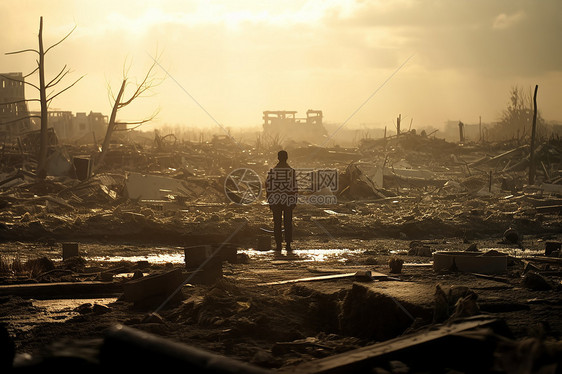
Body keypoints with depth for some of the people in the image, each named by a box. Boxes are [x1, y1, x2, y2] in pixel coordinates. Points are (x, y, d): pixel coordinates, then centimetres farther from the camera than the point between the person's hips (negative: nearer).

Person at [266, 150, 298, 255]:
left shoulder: (272, 171, -3)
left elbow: (268, 186, -1)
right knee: (288, 224, 5)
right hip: (288, 201, 0)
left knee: (277, 223, 5)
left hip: (275, 201, 1)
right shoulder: (291, 171, -5)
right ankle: (288, 246, 4)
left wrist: (270, 201, 9)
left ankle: (278, 246, 5)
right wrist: (294, 201, 5)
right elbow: (294, 187, -5)